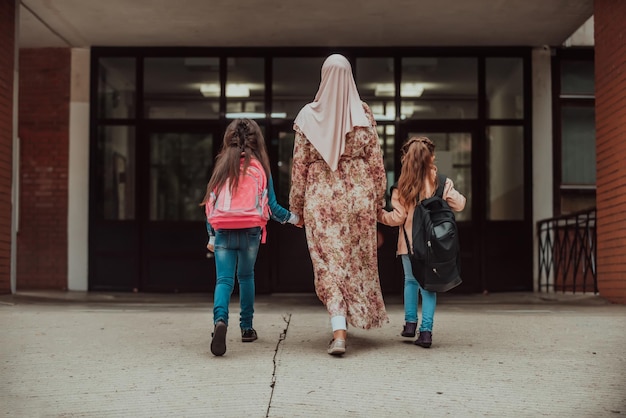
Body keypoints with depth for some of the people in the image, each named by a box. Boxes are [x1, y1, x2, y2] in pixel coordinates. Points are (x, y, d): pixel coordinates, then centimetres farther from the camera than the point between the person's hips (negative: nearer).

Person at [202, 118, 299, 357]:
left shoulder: (222, 166, 8)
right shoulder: (260, 168, 4)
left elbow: (211, 202, 10)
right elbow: (271, 206, 6)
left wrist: (211, 235, 19)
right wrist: (293, 218, 24)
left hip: (223, 232, 0)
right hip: (250, 232, 0)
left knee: (223, 279, -3)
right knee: (246, 277, 17)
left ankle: (220, 319, -30)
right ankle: (246, 328, 22)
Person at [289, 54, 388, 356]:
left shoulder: (308, 116, -4)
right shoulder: (363, 114, -1)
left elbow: (300, 166, -1)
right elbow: (376, 162, 1)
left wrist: (297, 206, 7)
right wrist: (379, 200, 10)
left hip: (322, 198, -1)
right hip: (358, 195, 1)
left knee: (329, 263, 1)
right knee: (359, 258, 18)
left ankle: (339, 332, -10)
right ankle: (357, 315, 33)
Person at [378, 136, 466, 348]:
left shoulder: (401, 187, -5)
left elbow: (397, 218, -6)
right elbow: (459, 204, -1)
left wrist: (380, 213, 10)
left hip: (409, 243, 0)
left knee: (411, 281, 20)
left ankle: (410, 322, 14)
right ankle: (426, 330, 0)